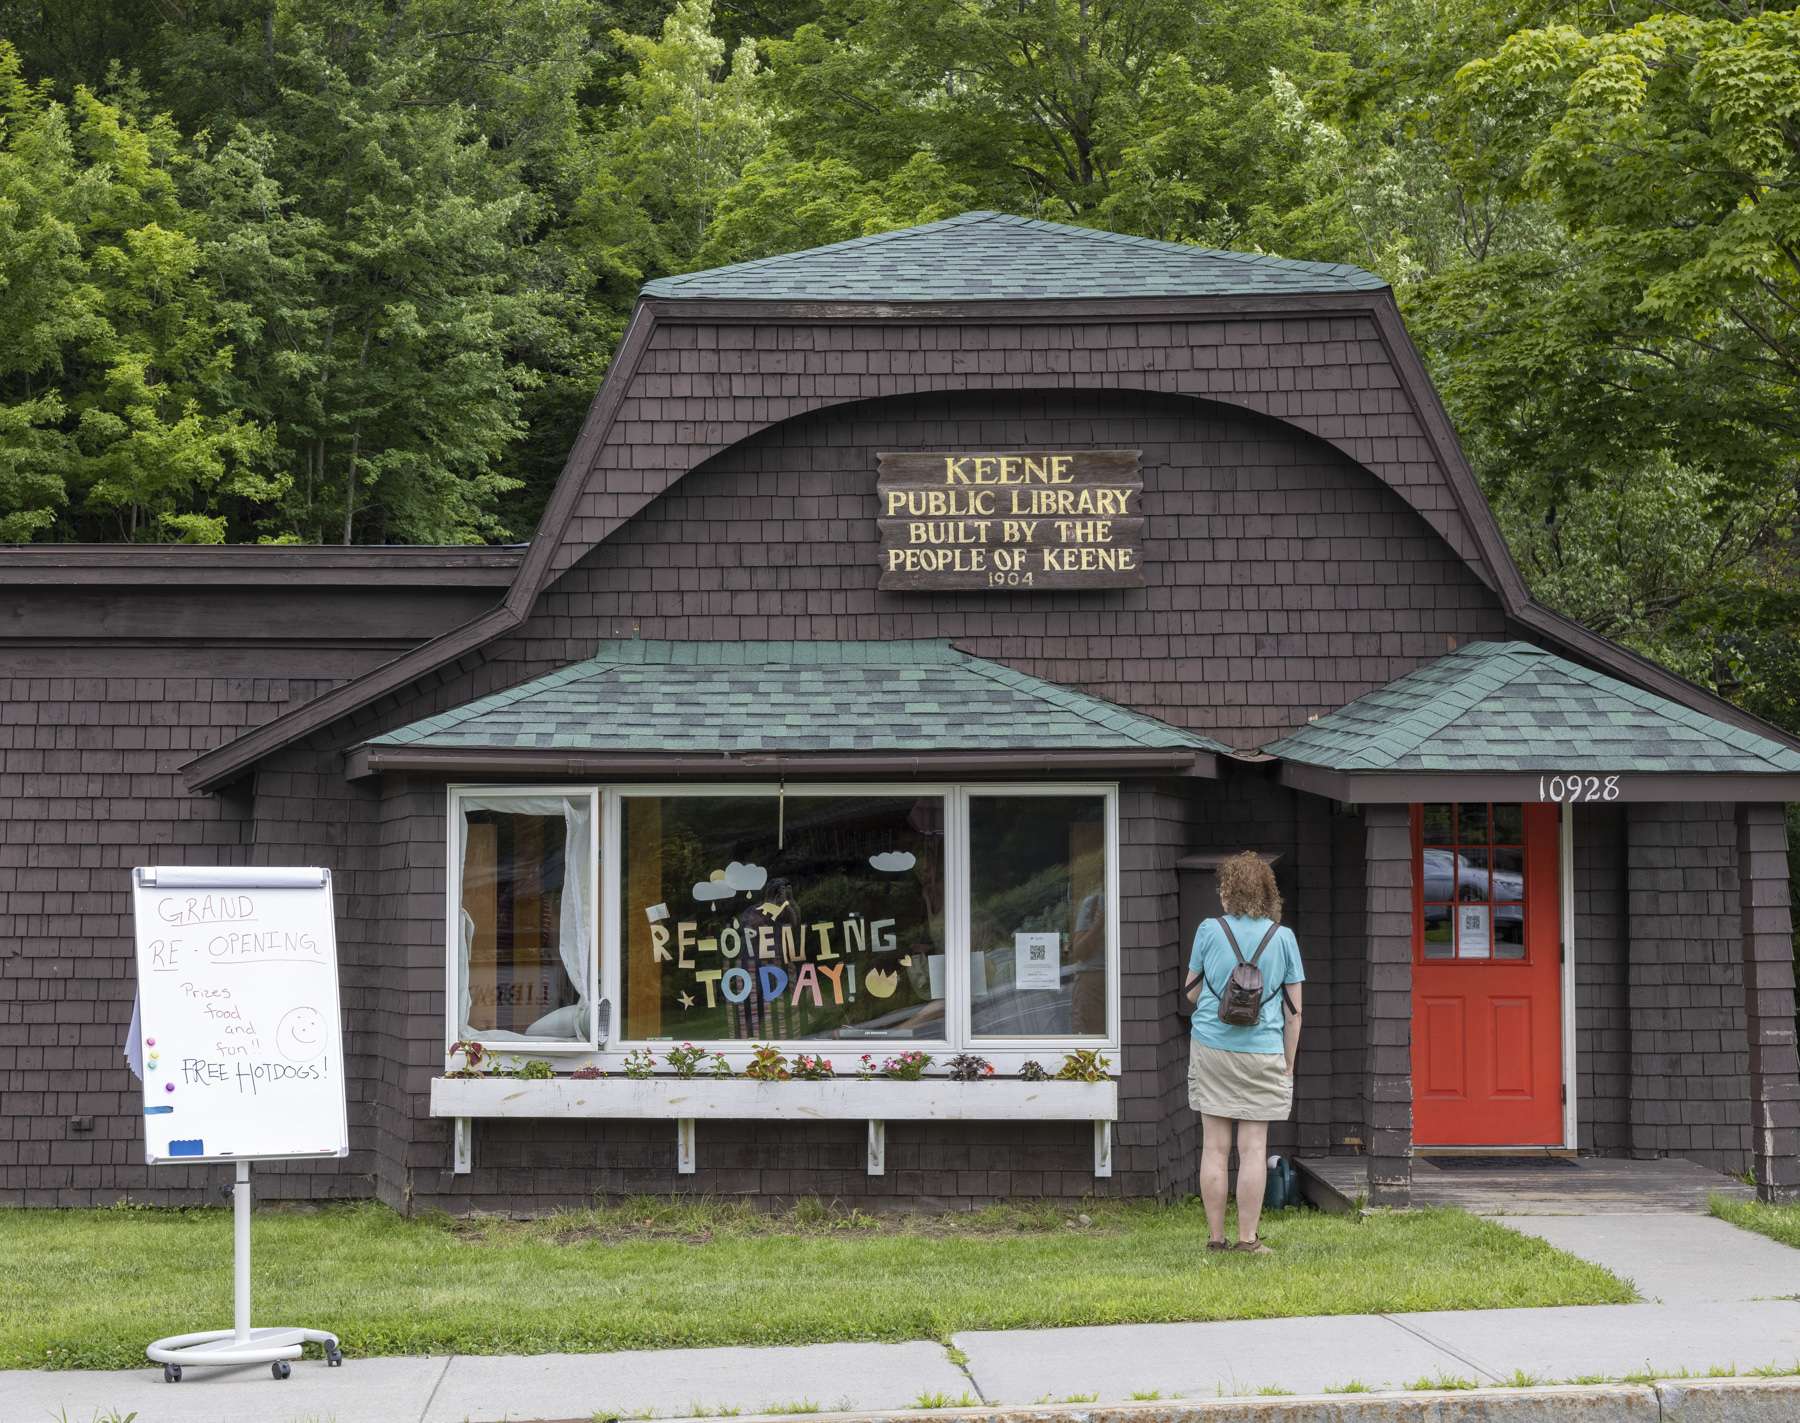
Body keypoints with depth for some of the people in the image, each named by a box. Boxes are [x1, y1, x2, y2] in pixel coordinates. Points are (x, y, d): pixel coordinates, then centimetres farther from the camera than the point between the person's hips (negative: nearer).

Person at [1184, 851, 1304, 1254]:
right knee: (1253, 1148, 3)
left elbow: (1192, 992, 8)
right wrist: (1288, 1063, 10)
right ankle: (1247, 1238, 3)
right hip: (1263, 1052, 0)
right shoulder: (1282, 937, 0)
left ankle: (1215, 1237, 8)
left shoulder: (1209, 930, -2)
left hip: (1211, 1048, 0)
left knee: (1214, 1147, 5)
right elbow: (1293, 1009, 3)